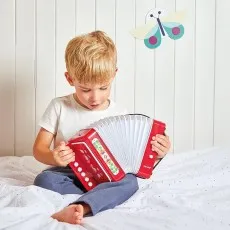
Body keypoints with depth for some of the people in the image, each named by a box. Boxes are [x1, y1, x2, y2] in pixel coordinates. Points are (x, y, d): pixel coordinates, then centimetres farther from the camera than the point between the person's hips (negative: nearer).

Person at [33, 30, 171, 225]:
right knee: (44, 179, -30)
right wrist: (54, 157, -25)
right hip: (69, 175, 0)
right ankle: (102, 197, -24)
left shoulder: (120, 114, 0)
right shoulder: (59, 107, -2)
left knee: (130, 181, -29)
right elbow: (39, 148, -1)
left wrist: (155, 153, -17)